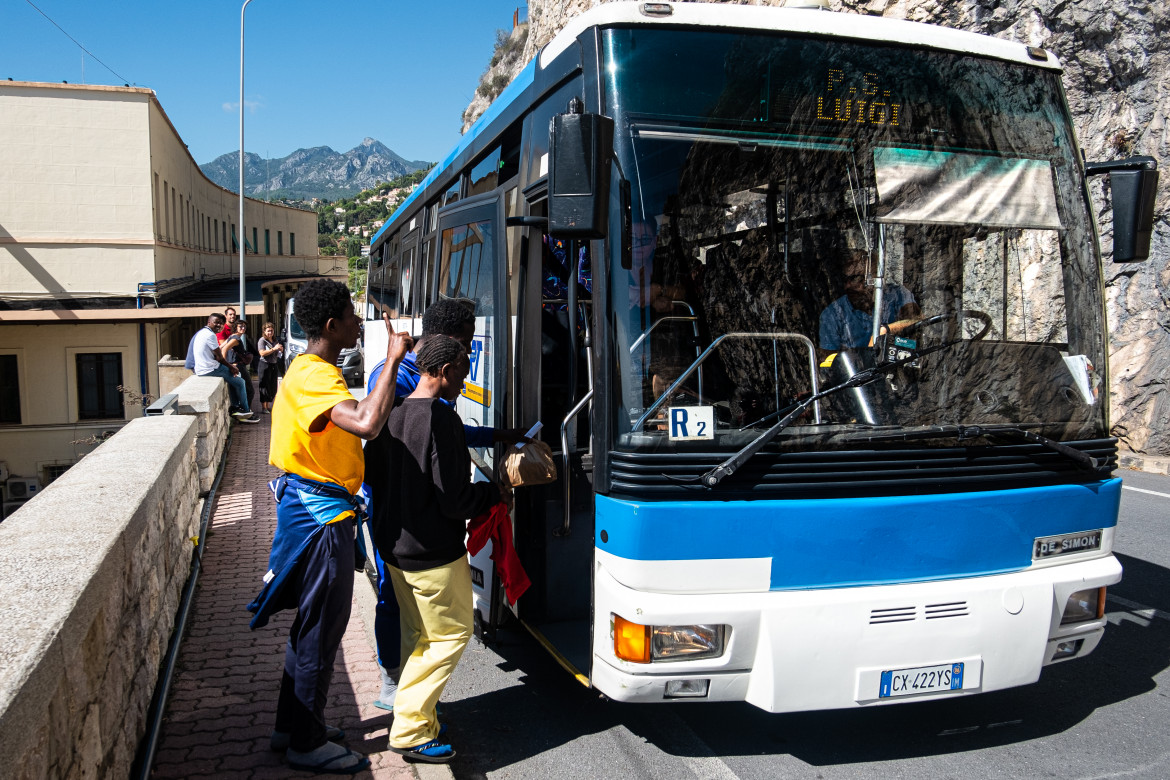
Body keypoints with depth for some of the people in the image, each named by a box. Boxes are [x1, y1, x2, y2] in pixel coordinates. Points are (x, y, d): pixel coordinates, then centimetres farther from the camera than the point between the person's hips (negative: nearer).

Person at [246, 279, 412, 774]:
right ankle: (307, 744, 16)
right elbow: (367, 424, -39)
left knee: (312, 625, 20)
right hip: (320, 515, -11)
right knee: (320, 629, 1)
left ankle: (292, 727, 33)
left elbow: (357, 422, 17)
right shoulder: (314, 377, -22)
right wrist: (392, 359, -30)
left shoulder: (311, 370, 13)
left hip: (312, 510, 11)